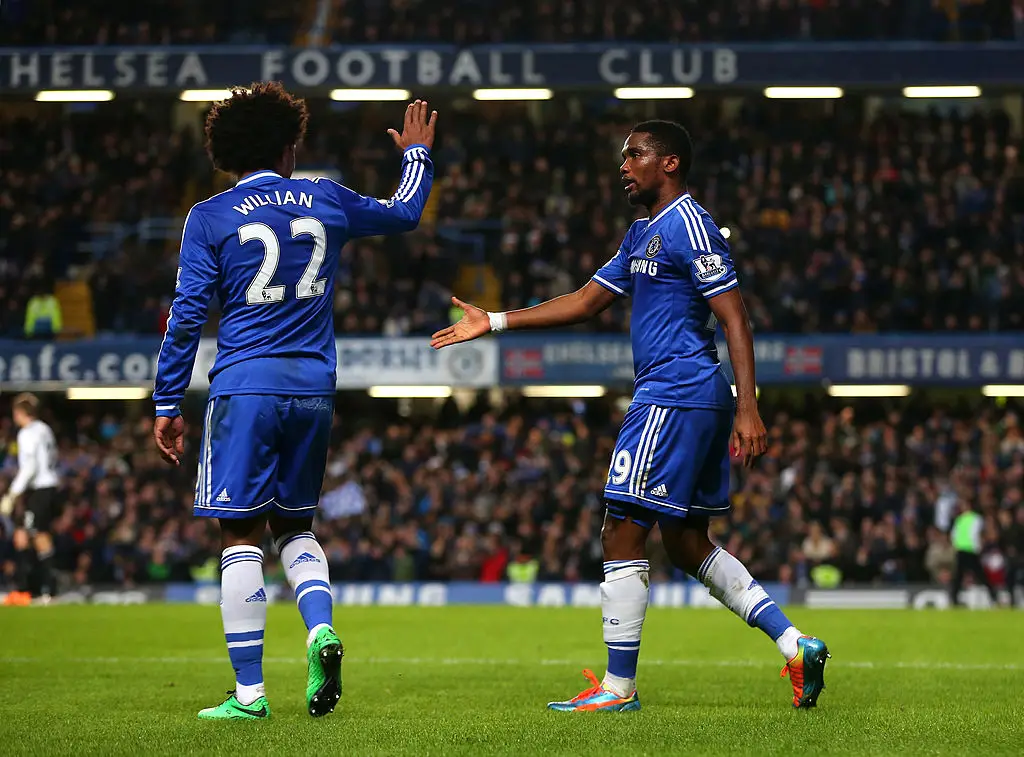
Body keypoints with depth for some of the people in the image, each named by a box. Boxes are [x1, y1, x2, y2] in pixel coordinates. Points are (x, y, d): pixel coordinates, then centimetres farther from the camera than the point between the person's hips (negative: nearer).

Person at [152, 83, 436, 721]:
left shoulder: (210, 218, -1)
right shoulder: (326, 201, 7)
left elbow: (187, 316, -3)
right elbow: (405, 213, 26)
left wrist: (168, 406, 3)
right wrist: (417, 152, 44)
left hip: (245, 387, -3)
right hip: (314, 387, 4)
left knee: (242, 536, 0)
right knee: (295, 525, 18)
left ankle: (249, 692, -3)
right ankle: (321, 628, -8)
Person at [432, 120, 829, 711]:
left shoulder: (688, 225, -11)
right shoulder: (643, 234, 20)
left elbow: (735, 318, -16)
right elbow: (587, 301, 25)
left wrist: (748, 408, -23)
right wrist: (494, 322, 21)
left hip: (671, 399, -10)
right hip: (698, 398, 10)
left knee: (623, 536, -6)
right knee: (688, 545, 12)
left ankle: (618, 686, -2)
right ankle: (795, 645, 8)